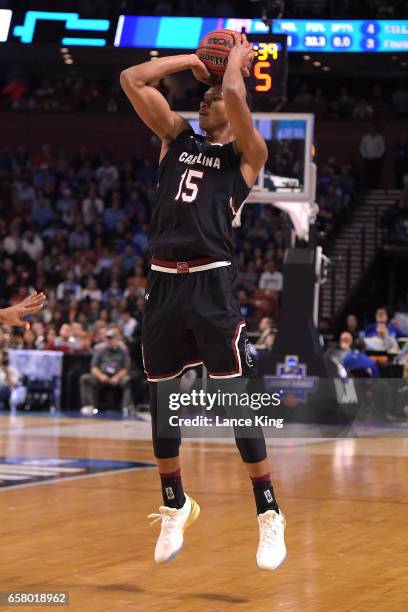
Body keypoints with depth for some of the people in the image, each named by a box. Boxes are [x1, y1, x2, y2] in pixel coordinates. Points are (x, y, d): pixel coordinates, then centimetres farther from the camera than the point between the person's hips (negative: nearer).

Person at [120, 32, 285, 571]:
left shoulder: (246, 152, 4)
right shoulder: (176, 137, 17)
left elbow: (234, 92, -14)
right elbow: (131, 79, 11)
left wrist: (238, 56, 4)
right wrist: (192, 60, 14)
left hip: (211, 283, -5)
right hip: (163, 281, 5)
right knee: (161, 401, 11)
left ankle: (269, 515, 4)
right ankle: (175, 507, 27)